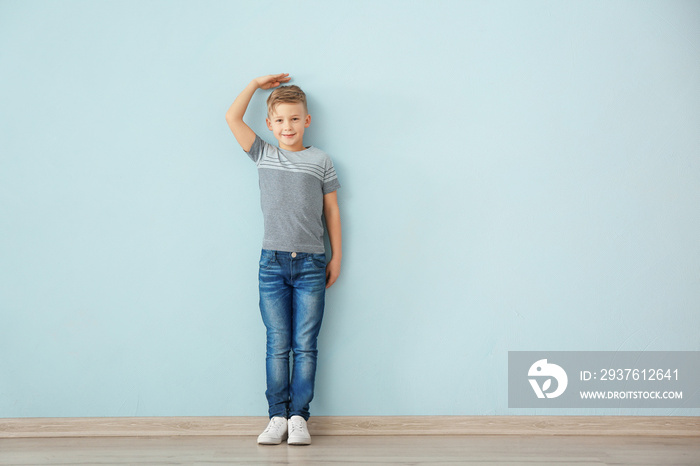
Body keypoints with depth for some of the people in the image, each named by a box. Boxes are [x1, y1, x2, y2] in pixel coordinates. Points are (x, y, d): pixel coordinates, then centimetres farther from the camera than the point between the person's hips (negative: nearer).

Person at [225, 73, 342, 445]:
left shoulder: (320, 161, 6)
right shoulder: (264, 155, 10)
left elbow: (331, 210, 9)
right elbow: (232, 118, 7)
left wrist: (336, 257, 7)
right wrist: (257, 83, 12)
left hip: (311, 263, -1)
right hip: (273, 262, 1)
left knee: (305, 345, 0)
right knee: (277, 344, 2)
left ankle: (299, 416, 6)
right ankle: (277, 416, 7)